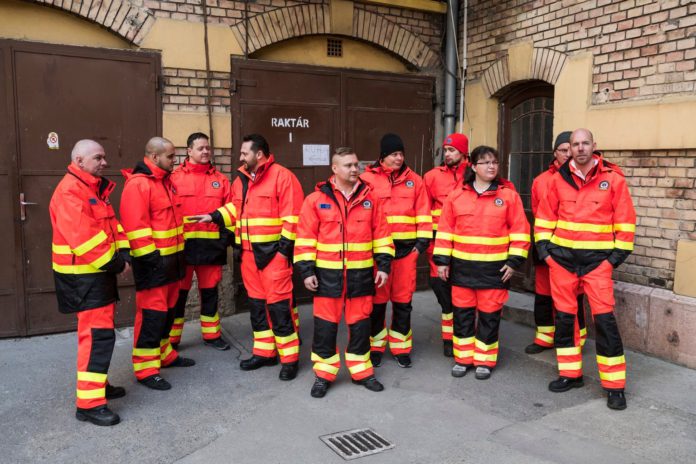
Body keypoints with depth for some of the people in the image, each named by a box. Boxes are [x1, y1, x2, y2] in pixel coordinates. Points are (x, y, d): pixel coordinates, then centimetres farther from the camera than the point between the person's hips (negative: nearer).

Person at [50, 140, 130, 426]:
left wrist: (122, 253, -4)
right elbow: (82, 236, -26)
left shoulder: (96, 190, 15)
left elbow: (111, 225, 11)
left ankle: (98, 384, 31)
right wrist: (113, 263, -19)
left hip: (99, 273, 10)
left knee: (98, 330, 17)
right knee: (98, 334, -12)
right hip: (82, 277, -10)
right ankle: (89, 402, -7)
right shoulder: (69, 191, -17)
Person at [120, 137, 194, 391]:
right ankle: (146, 368, 3)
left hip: (171, 258, 9)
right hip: (152, 261, -9)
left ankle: (164, 354, 31)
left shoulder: (166, 182, 15)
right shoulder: (137, 184, -15)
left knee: (167, 310, 18)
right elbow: (135, 226, -21)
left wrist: (179, 252, 21)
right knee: (152, 313, -5)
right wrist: (149, 256, -22)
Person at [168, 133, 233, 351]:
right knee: (179, 292, 5)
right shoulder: (175, 178, -1)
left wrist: (228, 234, 0)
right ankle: (171, 339, 17)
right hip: (183, 244, -3)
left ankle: (211, 335, 24)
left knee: (210, 290, 12)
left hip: (211, 244, 3)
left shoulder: (220, 179, 10)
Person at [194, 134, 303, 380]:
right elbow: (235, 209, 24)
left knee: (278, 303, -6)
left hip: (273, 251, -8)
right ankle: (264, 352, 26)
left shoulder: (282, 176, -10)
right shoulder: (241, 180, 15)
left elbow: (292, 216, -15)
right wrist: (214, 217, 8)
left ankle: (289, 358, 4)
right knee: (256, 303, 13)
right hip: (249, 252, 8)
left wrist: (285, 247, -17)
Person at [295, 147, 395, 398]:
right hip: (328, 273, -2)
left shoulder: (369, 197, 4)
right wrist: (306, 270, -7)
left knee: (360, 324, 11)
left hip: (361, 273, 2)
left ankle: (361, 371, 26)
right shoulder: (316, 199, -3)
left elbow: (381, 233, 7)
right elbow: (305, 237, -2)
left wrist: (383, 265, 2)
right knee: (325, 325, 5)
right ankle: (324, 374, 20)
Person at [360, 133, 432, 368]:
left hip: (406, 248, 2)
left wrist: (422, 241, -1)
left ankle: (401, 347, 22)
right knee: (377, 299, 6)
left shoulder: (414, 180, 8)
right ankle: (376, 346, 22)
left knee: (403, 301, 9)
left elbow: (423, 214, 7)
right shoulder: (367, 179, 1)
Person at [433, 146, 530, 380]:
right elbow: (445, 229, 4)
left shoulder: (509, 195, -1)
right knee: (462, 312, 9)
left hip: (494, 267, -1)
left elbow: (520, 230, -1)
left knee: (489, 314, 6)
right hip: (462, 265, 2)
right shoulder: (456, 196, 3)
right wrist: (442, 260, 0)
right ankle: (463, 357, 24)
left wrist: (514, 260, -7)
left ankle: (485, 360, 21)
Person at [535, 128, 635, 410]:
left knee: (604, 318, -6)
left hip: (598, 258, -3)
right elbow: (545, 215, 10)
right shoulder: (559, 179, 5)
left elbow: (625, 220, 0)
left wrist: (619, 253, -4)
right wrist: (543, 246, 2)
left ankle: (614, 385, 6)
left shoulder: (613, 178, -2)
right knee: (564, 316, 10)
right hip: (562, 257, 3)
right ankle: (570, 374, 25)